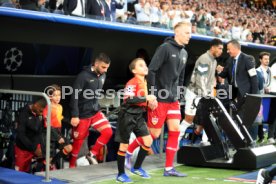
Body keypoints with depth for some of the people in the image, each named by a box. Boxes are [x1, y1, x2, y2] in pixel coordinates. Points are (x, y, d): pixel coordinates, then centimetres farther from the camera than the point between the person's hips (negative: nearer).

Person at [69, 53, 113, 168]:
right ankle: (72, 165, 22)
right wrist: (74, 115, -20)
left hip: (95, 111, 6)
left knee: (108, 132, -7)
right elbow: (74, 96, -18)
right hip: (83, 114, -6)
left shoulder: (102, 76, 2)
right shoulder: (83, 76, -19)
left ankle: (92, 154, 11)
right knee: (79, 140, 3)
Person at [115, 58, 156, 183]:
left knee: (148, 141, 3)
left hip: (139, 116, 8)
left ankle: (136, 168, 20)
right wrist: (146, 98, -27)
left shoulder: (145, 82, 10)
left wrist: (150, 100, 7)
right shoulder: (132, 83, -17)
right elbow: (129, 100, -28)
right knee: (124, 145, 1)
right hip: (128, 116, -8)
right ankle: (121, 174, 13)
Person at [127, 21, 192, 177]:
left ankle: (169, 168, 9)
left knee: (175, 130, 1)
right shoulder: (165, 48, -12)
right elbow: (151, 71, -17)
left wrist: (178, 94, 13)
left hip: (173, 100, 7)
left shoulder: (184, 53, 12)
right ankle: (128, 151, 21)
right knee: (154, 133, -1)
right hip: (159, 99, -7)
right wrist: (152, 95, -18)